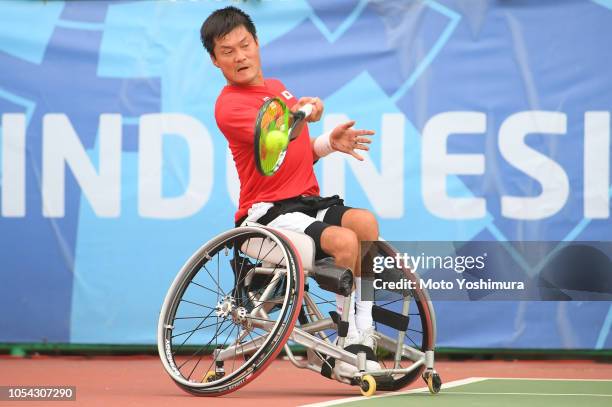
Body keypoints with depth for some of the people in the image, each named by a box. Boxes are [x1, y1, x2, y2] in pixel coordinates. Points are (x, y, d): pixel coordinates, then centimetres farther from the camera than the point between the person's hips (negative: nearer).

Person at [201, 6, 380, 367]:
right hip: (267, 213, -7)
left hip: (307, 202, 7)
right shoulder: (229, 105, -7)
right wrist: (297, 118, -41)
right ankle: (348, 336, -15)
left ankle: (364, 327, -20)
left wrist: (330, 142, 6)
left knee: (365, 222, -24)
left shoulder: (278, 89, 19)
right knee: (344, 240, -30)